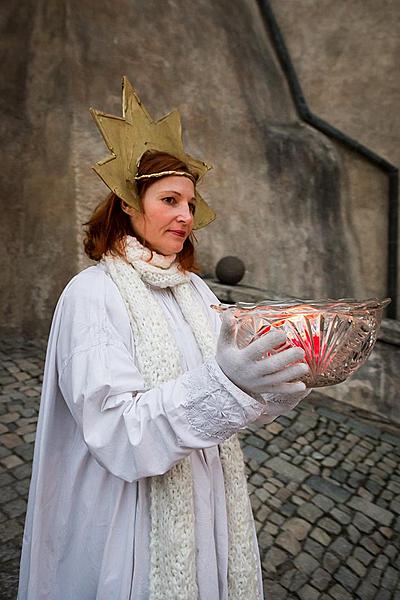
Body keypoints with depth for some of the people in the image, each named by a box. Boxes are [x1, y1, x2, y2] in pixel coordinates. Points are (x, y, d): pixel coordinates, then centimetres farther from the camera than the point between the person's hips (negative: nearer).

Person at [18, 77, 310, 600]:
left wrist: (279, 379, -19)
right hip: (134, 513, -5)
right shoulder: (93, 293, -19)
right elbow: (116, 431, -25)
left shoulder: (194, 289, -1)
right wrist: (223, 384, -38)